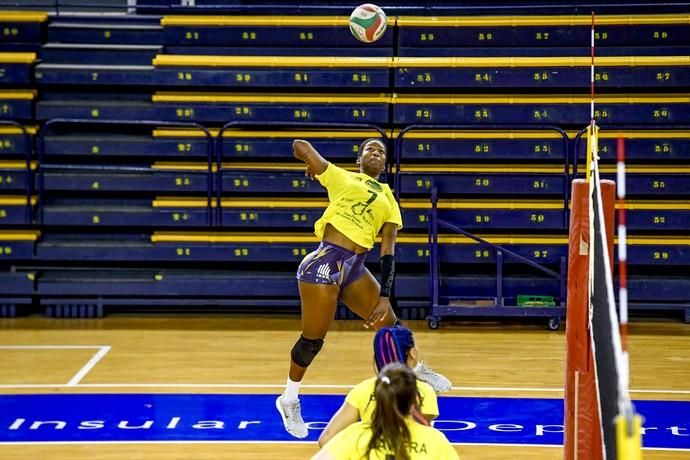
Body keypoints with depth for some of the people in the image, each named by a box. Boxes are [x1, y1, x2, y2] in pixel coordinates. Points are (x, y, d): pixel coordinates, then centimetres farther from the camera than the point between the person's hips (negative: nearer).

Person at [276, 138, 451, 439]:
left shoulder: (388, 200, 18)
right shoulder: (340, 177, 7)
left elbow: (388, 252, 10)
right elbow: (300, 146, 1)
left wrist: (385, 297, 1)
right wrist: (313, 167, 21)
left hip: (355, 268, 5)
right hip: (325, 261, -5)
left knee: (389, 324, 11)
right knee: (312, 340, 0)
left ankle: (416, 369, 40)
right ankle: (289, 400, 21)